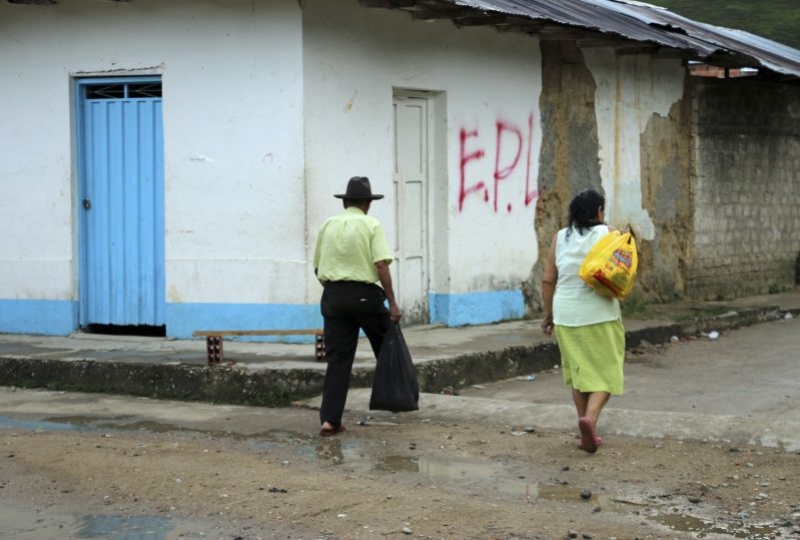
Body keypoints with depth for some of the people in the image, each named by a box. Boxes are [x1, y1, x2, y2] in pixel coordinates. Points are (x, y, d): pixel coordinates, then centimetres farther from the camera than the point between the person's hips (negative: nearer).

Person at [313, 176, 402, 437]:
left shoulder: (328, 225, 8)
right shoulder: (371, 225, -4)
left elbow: (317, 267, 12)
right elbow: (382, 265, -13)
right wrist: (392, 303, -12)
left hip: (332, 295, 4)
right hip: (365, 295, -4)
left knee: (337, 358, 3)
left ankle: (330, 420, -5)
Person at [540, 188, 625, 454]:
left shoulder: (560, 238, 6)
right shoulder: (607, 234, -2)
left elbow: (548, 280, 4)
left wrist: (548, 314, 11)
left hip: (567, 315, 3)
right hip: (600, 315, -3)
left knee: (579, 372, 14)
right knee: (605, 373, 4)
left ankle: (588, 434, 17)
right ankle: (590, 418, -21)